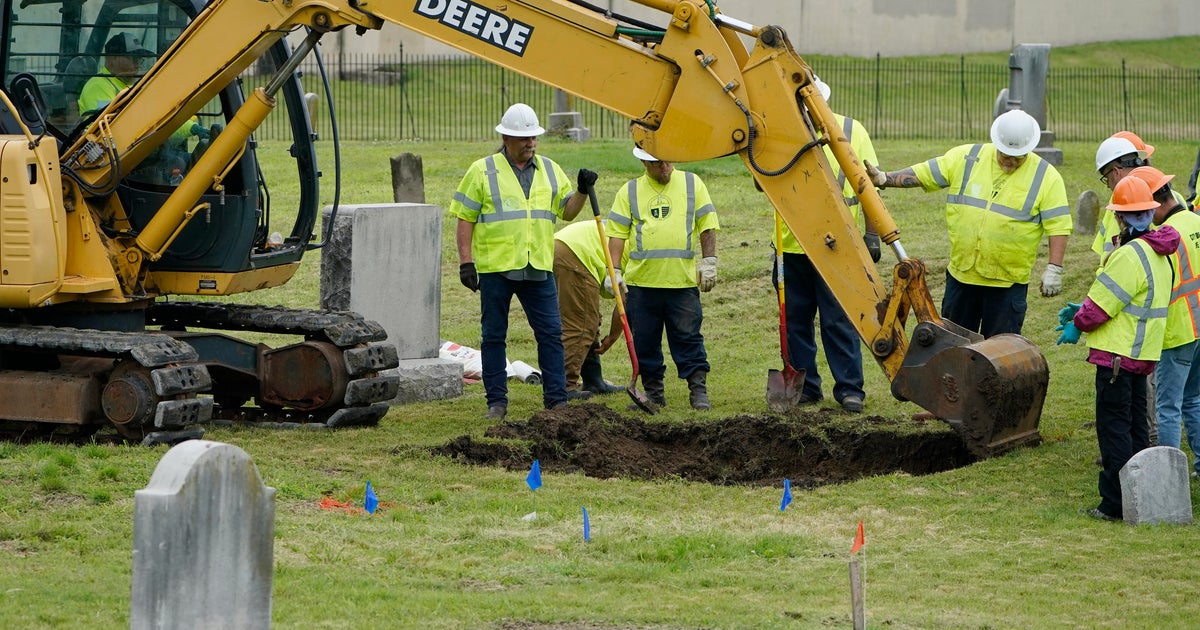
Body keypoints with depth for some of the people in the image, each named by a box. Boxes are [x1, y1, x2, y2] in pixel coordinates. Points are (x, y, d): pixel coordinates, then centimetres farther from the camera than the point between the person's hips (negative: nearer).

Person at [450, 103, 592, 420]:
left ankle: (556, 399, 6)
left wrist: (582, 191, -3)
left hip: (538, 269, 3)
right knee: (493, 336, 3)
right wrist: (465, 262, -7)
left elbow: (567, 211, 16)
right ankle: (497, 402, 10)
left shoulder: (550, 170, 12)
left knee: (551, 334, 0)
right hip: (495, 266, -3)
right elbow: (464, 218, -1)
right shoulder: (483, 171, 0)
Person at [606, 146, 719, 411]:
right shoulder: (630, 191, 8)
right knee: (645, 341, 5)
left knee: (688, 338, -2)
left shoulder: (691, 184, 8)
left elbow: (708, 225, 9)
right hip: (642, 281, 1)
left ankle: (699, 391, 2)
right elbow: (617, 233, 7)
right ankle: (653, 391, 15)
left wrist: (709, 262, 1)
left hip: (683, 280, -1)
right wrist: (614, 271, -2)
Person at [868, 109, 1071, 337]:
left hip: (1008, 283, -3)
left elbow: (1058, 226, -7)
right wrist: (884, 179, -8)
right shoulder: (965, 159, 2)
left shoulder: (1045, 177, -5)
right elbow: (921, 174, 4)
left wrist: (1054, 269, -14)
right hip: (961, 274, 3)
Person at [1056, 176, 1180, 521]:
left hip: (1117, 352, -9)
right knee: (1135, 424, 16)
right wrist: (1083, 310, 11)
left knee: (1113, 426, -5)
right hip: (1143, 353, 9)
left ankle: (1116, 503, -5)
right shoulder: (1158, 253, 11)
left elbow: (1103, 302, -17)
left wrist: (1078, 325, 1)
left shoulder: (1129, 256, -20)